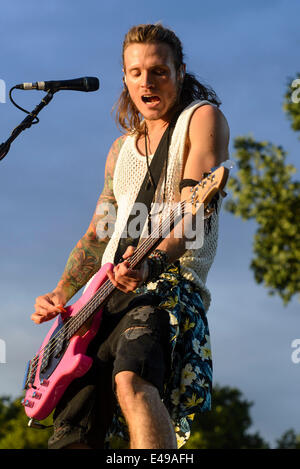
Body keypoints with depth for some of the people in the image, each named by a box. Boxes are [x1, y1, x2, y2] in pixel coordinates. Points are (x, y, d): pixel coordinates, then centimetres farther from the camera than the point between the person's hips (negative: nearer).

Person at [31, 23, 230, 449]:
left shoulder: (202, 118, 3)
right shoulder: (124, 147, 25)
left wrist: (154, 261, -31)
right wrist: (60, 295, 11)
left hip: (172, 282, -7)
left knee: (130, 382, -37)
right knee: (71, 435, -4)